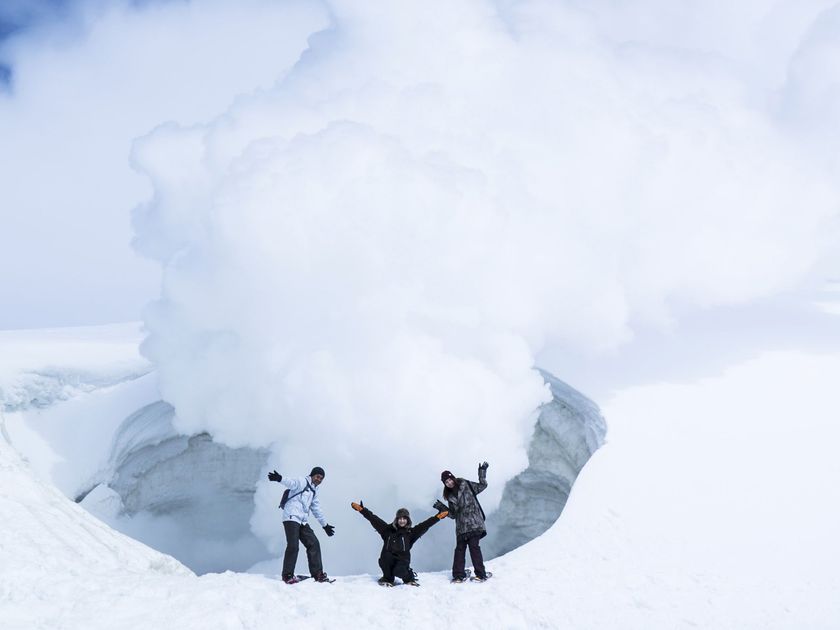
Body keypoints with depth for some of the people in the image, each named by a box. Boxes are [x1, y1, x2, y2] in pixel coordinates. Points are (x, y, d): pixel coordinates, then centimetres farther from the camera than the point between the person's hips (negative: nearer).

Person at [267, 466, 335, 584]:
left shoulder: (314, 491, 25)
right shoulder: (302, 482, 1)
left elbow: (317, 510, 35)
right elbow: (291, 483, -21)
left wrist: (325, 525, 39)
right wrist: (280, 479, -42)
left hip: (303, 521, 8)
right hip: (292, 517, -8)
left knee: (314, 543, 2)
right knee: (293, 546, -15)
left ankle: (317, 573, 7)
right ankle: (287, 575, -9)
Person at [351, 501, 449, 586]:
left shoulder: (410, 532, 7)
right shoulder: (388, 529, 9)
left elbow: (424, 525, -2)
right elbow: (375, 520, 4)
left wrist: (437, 517, -14)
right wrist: (362, 509, -3)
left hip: (402, 559, -2)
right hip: (388, 558, 2)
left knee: (398, 571, -31)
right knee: (384, 558, -31)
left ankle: (409, 578, 7)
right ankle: (388, 578, -2)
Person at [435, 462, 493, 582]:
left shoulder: (465, 485, 4)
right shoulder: (450, 496, 16)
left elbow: (482, 486, 5)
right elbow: (453, 514, 17)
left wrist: (482, 473, -4)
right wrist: (442, 508, 5)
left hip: (473, 523, -5)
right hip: (461, 527, 5)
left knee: (474, 546, -12)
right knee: (459, 548, 2)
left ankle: (481, 574, -9)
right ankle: (459, 575, 8)